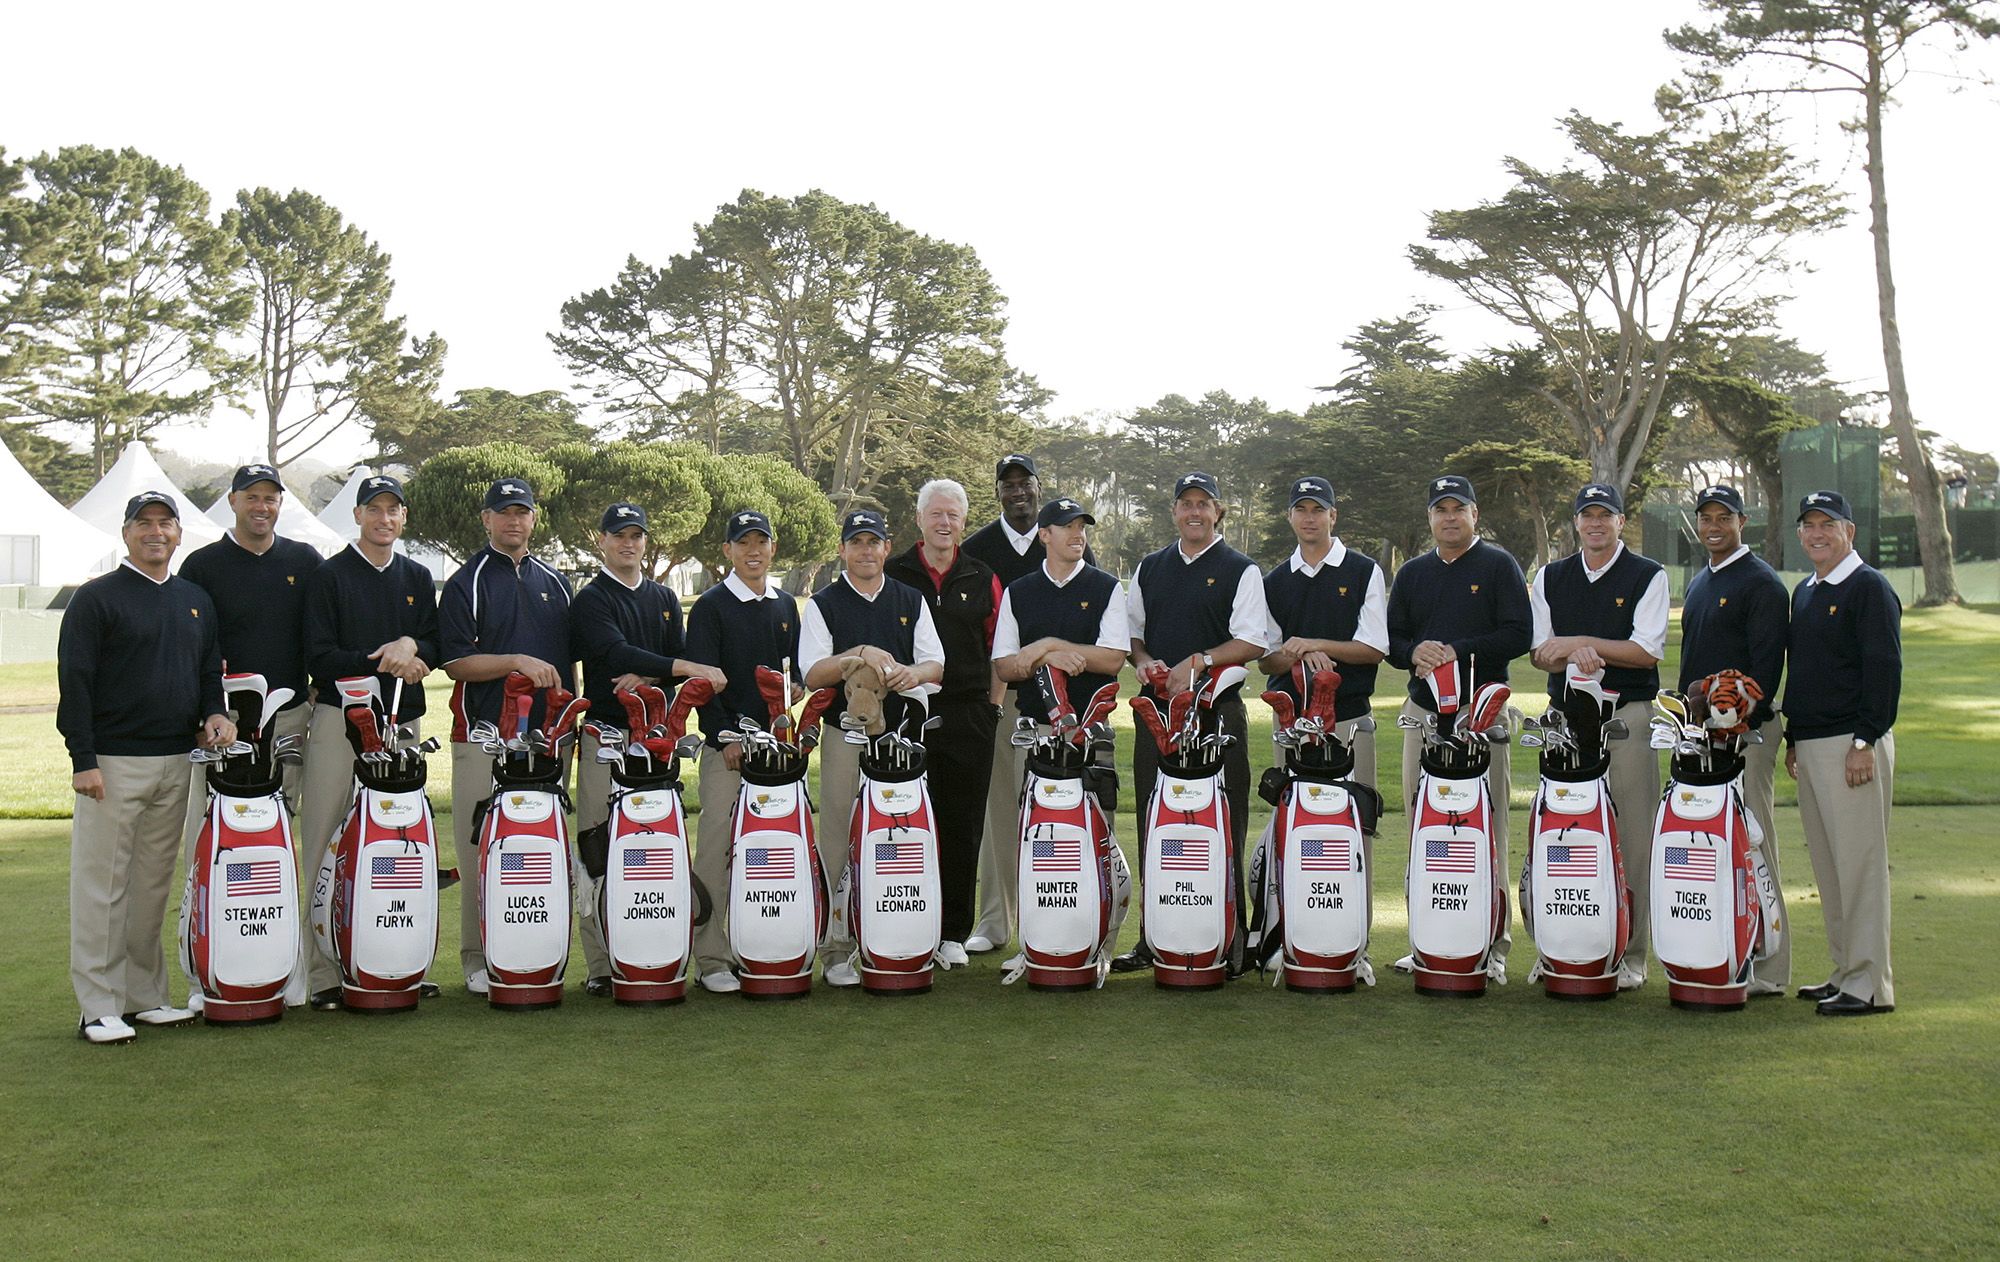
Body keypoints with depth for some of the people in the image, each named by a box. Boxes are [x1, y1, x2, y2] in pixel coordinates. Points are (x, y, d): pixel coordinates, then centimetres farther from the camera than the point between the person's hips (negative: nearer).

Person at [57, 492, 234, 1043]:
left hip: (178, 762, 6)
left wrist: (213, 713, 2)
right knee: (102, 886, -2)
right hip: (112, 763, -5)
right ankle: (99, 1007, 3)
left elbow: (210, 671, 23)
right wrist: (83, 758, -13)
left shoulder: (196, 600, 16)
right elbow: (74, 682, -7)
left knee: (154, 884, 11)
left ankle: (144, 996, 19)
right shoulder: (97, 598, -2)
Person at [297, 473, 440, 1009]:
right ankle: (324, 973, -3)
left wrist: (409, 645, -9)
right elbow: (320, 658, -5)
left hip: (404, 722, 4)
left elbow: (435, 646, 12)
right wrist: (381, 662, -13)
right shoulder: (329, 576, 3)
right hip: (341, 720, -4)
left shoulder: (417, 578, 18)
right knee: (328, 848, -6)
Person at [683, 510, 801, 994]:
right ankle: (711, 959, -1)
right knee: (717, 851, -5)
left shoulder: (785, 606, 17)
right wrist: (726, 735, -14)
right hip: (726, 748, -5)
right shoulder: (711, 607, -1)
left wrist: (792, 687, 3)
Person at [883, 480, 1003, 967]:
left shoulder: (982, 577, 11)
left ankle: (953, 932, 12)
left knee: (963, 825, 4)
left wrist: (994, 703, 6)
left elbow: (999, 647, 14)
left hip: (969, 715, 1)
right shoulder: (893, 575, 6)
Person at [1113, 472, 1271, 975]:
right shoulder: (1149, 569, 19)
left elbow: (1251, 642, -3)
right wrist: (1144, 661, 3)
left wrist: (1198, 662, -15)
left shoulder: (1241, 570, 6)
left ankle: (1228, 943, -3)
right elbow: (1131, 631, 23)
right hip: (1156, 708, 4)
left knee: (1222, 832, -6)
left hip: (1218, 709, -4)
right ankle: (1152, 939, 10)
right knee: (1153, 828, 4)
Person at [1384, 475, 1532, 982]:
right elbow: (1390, 639, 17)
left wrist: (1458, 651, -13)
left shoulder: (1498, 565, 5)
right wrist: (1415, 652, -5)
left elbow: (1520, 633, -5)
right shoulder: (1413, 573, 19)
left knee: (1487, 828, -7)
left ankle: (1493, 945, -4)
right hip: (1422, 711, 5)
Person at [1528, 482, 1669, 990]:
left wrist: (1578, 642, -9)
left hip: (1628, 715, -3)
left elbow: (1648, 650, -4)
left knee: (1632, 836, -5)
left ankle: (1630, 953, 0)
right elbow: (1539, 652, 9)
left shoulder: (1648, 575, 5)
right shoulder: (1550, 578, 16)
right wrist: (1576, 655, -13)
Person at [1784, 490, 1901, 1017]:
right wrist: (1792, 738, 18)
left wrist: (1865, 741, -19)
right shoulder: (1803, 592, 18)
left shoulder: (1869, 588, -7)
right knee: (1828, 867, 11)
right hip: (1809, 746, 9)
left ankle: (1870, 985, -4)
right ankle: (1845, 972, 18)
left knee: (1859, 863, -8)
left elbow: (1885, 670, -14)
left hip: (1853, 745, -9)